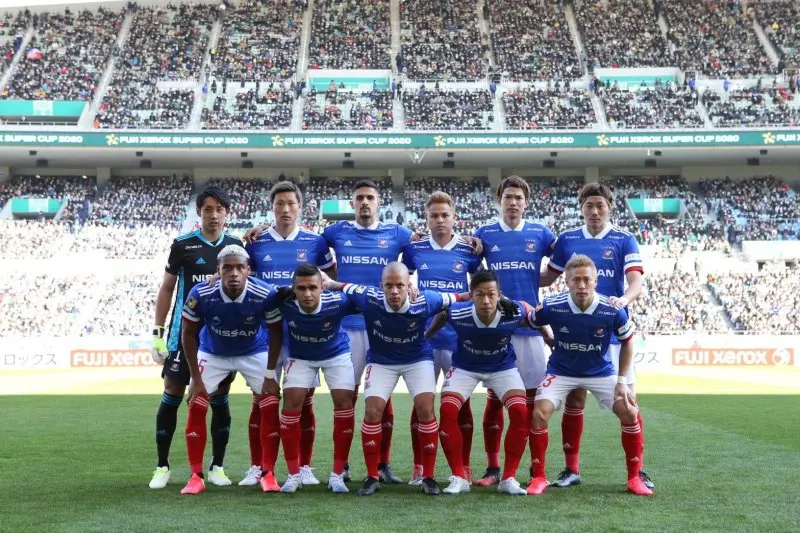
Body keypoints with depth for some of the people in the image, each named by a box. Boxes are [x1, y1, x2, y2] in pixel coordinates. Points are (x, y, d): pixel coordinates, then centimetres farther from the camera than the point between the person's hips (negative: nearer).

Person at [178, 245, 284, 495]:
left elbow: (276, 332, -12)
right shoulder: (201, 295, -30)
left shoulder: (265, 294, -30)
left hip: (255, 353, 0)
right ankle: (196, 476, 2)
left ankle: (268, 473, 6)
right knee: (196, 408, -9)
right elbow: (188, 333, -12)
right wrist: (196, 378, -12)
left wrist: (270, 374, -13)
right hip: (213, 354, 0)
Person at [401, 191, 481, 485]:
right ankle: (418, 468, 14)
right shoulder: (415, 249, 3)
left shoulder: (469, 250, 1)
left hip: (459, 337, -1)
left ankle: (464, 468, 14)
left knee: (461, 402, 6)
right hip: (423, 337, 1)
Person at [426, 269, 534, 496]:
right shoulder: (457, 313, -32)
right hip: (464, 367, 0)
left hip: (503, 367, 0)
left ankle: (508, 478, -5)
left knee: (520, 412, -20)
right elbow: (440, 315, -6)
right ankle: (458, 477, -5)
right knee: (447, 411, -20)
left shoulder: (515, 312, -31)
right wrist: (424, 338, 9)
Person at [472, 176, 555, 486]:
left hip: (530, 326, 0)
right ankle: (493, 469, 8)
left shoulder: (540, 234, 6)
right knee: (494, 398, 1)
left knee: (532, 398, 3)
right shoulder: (485, 234, 6)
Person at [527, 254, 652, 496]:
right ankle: (539, 477, -1)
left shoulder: (613, 311, -22)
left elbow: (627, 342, -4)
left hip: (601, 372, 1)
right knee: (539, 414, -19)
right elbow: (528, 320, -3)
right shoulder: (552, 307, -25)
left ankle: (634, 478, 6)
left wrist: (622, 381, -6)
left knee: (629, 414, -13)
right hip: (561, 372, -1)